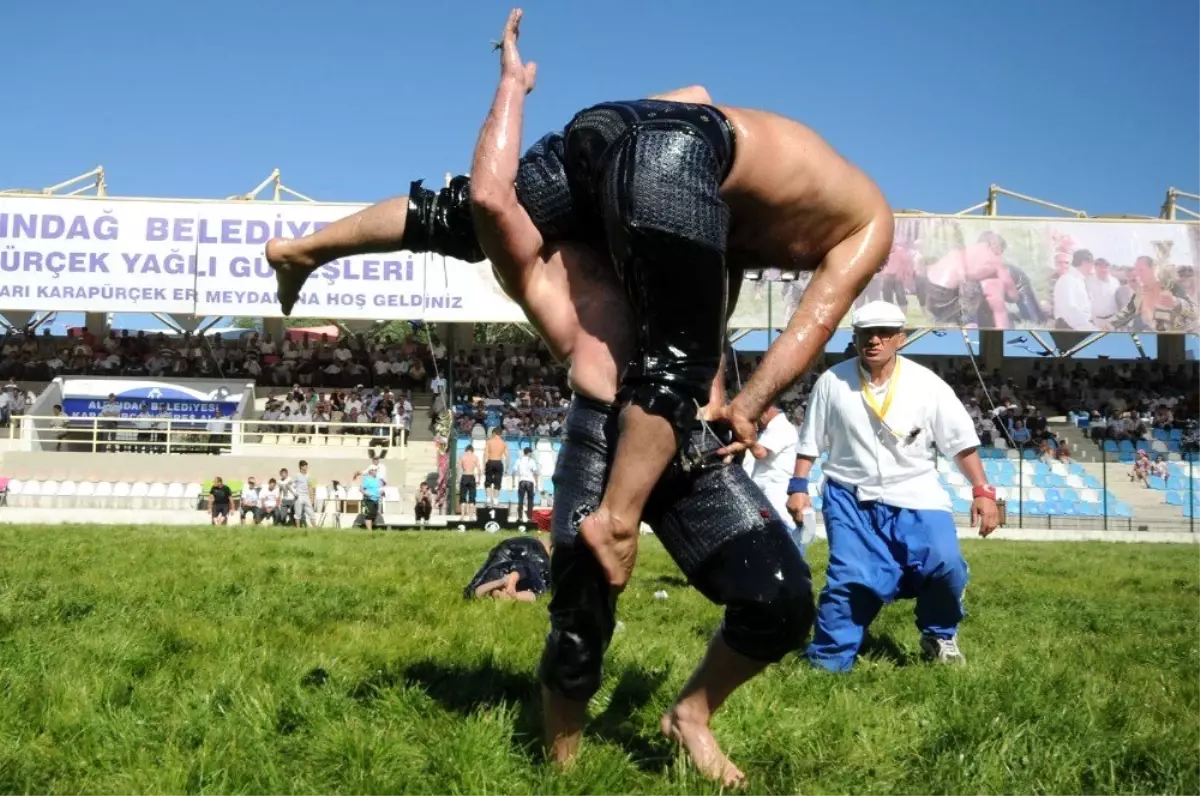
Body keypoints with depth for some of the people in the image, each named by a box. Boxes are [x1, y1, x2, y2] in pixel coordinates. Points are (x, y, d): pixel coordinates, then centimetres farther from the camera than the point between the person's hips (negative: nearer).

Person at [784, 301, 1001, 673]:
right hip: (850, 496, 0)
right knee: (847, 579, -5)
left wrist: (982, 491, -8)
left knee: (946, 565, -15)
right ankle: (827, 662, 10)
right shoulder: (833, 382, -7)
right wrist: (798, 486, -1)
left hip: (914, 496, 0)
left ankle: (939, 635, 14)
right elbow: (810, 440, 3)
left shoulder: (927, 385, -7)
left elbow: (961, 442, -2)